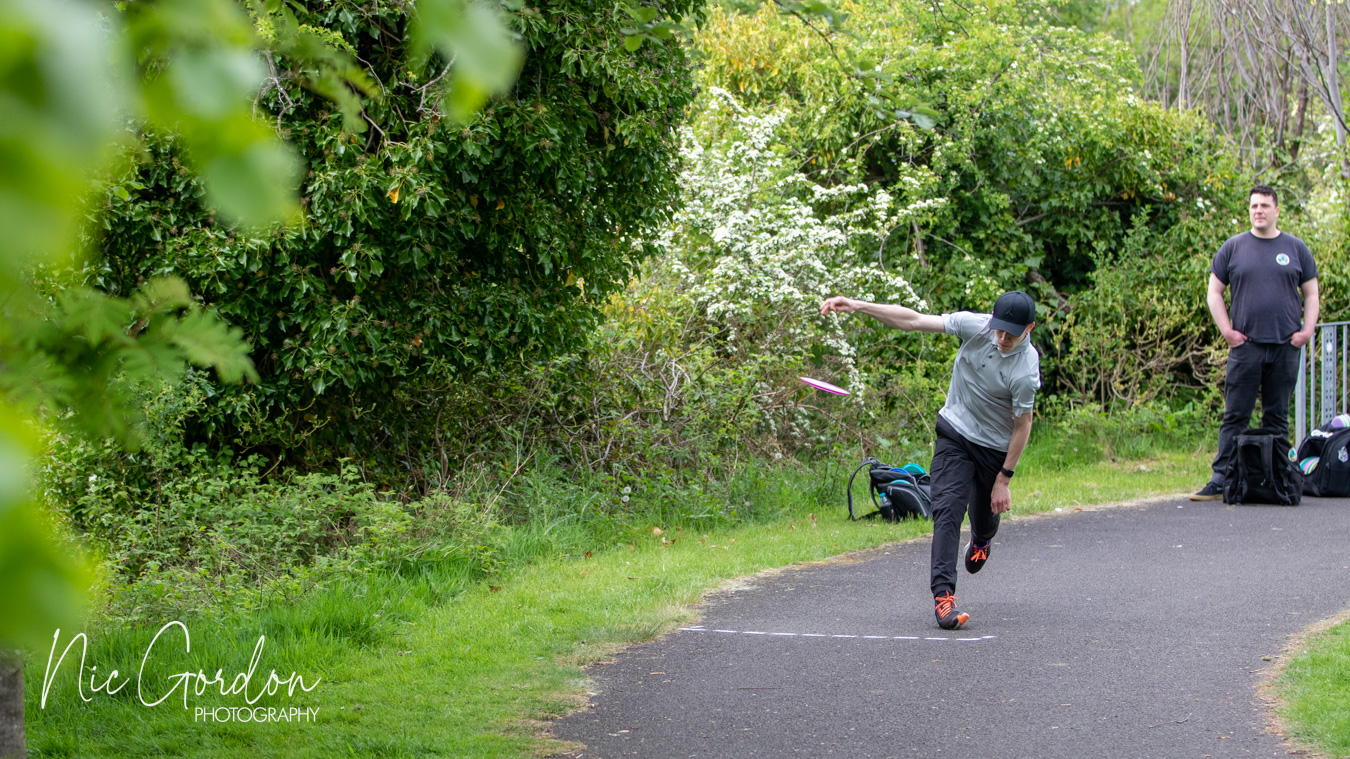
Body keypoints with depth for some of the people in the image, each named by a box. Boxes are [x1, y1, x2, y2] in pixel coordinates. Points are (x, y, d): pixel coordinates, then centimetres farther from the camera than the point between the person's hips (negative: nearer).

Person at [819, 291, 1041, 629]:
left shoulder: (1026, 371, -28)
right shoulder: (976, 326, -21)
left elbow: (1022, 425, -16)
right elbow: (913, 321, -19)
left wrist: (1004, 478, -11)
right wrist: (856, 306, -25)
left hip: (996, 448, -1)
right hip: (954, 433, 1)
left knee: (985, 519, 16)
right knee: (947, 509, -16)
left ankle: (981, 540, 56)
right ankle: (943, 596, -21)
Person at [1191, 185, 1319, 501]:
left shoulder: (1295, 248, 9)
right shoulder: (1233, 247, 6)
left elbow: (1311, 293, 12)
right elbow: (1214, 292, 8)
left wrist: (1307, 331, 0)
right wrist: (1227, 330, -2)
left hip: (1285, 347, 1)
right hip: (1246, 345, -1)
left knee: (1277, 418, 6)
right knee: (1235, 417, -4)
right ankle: (1221, 480, -4)